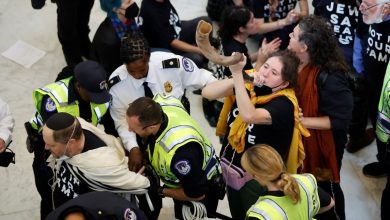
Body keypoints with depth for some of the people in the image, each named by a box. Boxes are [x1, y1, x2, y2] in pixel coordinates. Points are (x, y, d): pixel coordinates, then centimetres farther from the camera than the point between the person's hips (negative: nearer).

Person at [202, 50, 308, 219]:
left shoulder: (284, 104, -24)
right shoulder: (248, 86, -8)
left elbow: (249, 115, -41)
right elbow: (207, 93, -16)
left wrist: (238, 74, -42)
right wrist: (240, 77, -28)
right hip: (231, 169, 6)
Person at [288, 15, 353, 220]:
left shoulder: (329, 78, -33)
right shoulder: (295, 62, -10)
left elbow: (340, 120, -29)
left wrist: (302, 121, -31)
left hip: (322, 143, -7)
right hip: (299, 139, 7)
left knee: (324, 186, 17)